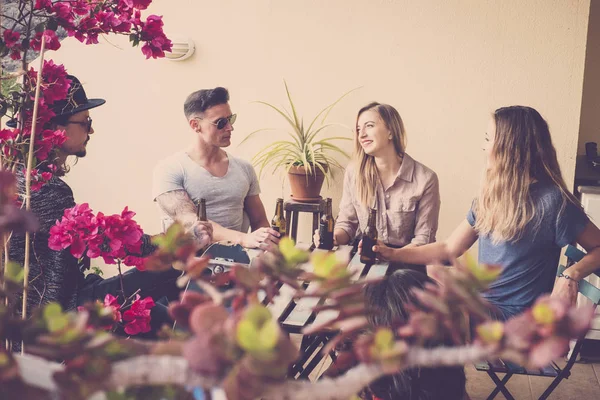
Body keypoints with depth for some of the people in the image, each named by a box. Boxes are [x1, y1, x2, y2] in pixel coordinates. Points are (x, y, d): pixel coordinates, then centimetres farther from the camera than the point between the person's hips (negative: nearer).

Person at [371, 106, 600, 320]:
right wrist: (393, 253, 5)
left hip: (516, 315, -7)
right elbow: (449, 250, 12)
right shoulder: (490, 196, 9)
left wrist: (571, 275, -23)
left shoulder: (551, 201, -13)